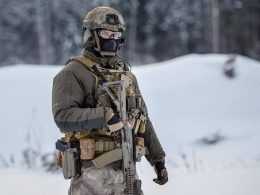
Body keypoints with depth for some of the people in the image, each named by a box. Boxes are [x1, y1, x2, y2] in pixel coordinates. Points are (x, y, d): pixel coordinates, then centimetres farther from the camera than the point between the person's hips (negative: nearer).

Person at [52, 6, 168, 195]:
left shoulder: (126, 74, 18)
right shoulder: (73, 74, -5)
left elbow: (143, 120, 21)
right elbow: (62, 116, -19)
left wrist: (158, 159, 16)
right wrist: (104, 116, -29)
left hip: (126, 170, 7)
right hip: (92, 171, -7)